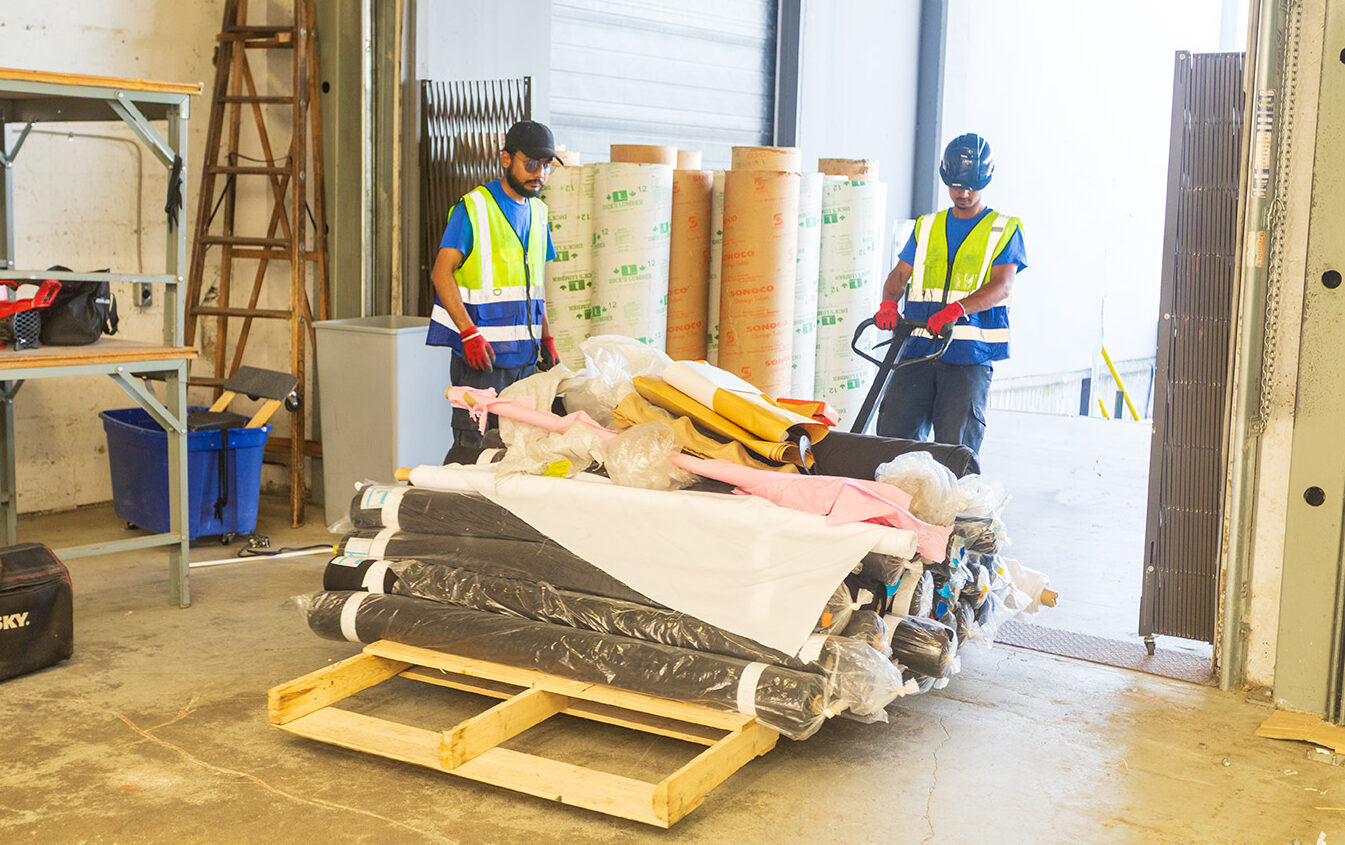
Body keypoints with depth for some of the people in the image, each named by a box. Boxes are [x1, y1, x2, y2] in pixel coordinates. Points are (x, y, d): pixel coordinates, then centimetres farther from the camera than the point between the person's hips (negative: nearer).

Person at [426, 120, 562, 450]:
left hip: (526, 356, 7)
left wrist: (546, 338, 15)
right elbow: (441, 272, -13)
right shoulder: (474, 207, -7)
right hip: (482, 353, -7)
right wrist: (469, 333, -22)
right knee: (472, 448, -5)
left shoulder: (537, 211, 16)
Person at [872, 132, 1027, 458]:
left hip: (971, 356, -3)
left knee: (955, 447, -11)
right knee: (893, 431, -6)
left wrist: (958, 308, -25)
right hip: (919, 349, 3)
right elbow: (899, 275, 16)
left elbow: (1001, 286, -7)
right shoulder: (927, 227, 19)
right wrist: (888, 304, -8)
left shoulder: (1005, 230, 7)